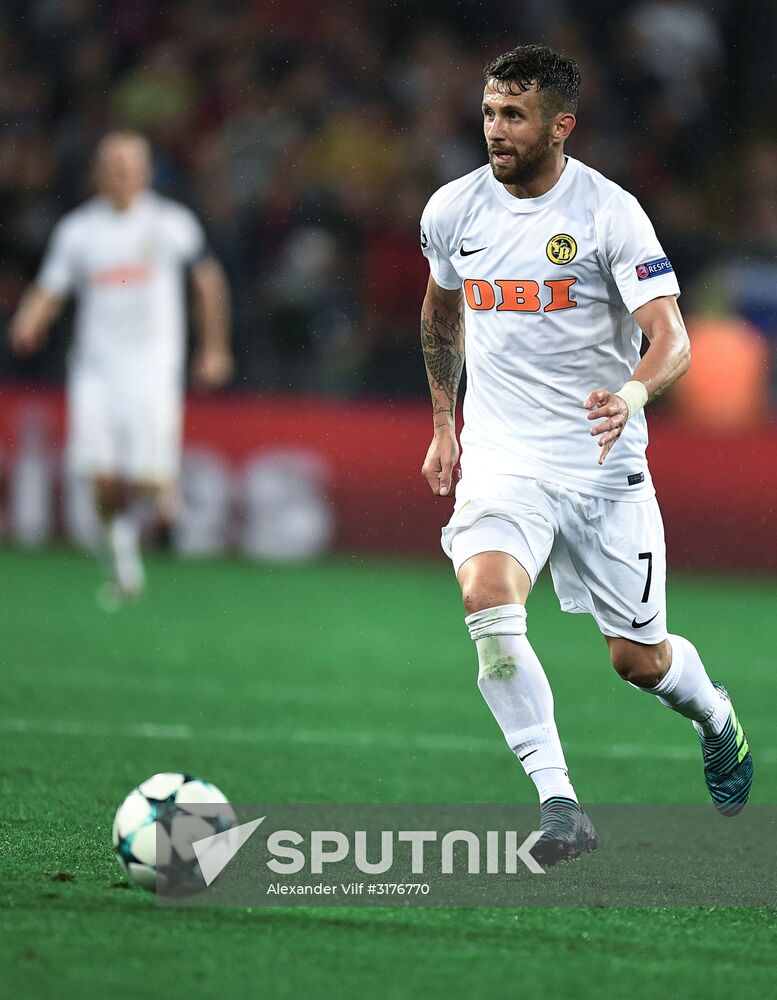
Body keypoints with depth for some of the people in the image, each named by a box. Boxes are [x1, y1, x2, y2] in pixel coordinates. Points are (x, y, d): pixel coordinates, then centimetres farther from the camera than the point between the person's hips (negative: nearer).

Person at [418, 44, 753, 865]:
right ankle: (559, 804, -23)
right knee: (487, 599, -26)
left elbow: (672, 339, -18)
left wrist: (633, 392, -39)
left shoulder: (609, 212, -12)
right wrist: (443, 422, 22)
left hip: (603, 462, -2)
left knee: (639, 660, 6)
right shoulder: (453, 211, 1)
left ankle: (715, 716, 43)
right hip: (503, 453, 2)